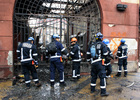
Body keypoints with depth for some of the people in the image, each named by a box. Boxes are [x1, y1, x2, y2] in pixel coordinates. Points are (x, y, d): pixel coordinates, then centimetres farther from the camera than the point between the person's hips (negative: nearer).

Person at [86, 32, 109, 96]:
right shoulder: (102, 44, -6)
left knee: (93, 76, 17)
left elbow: (88, 53, 16)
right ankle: (103, 92, 1)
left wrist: (89, 60, 27)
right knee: (102, 76, -1)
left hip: (93, 63, 6)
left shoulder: (92, 45, 11)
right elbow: (105, 54, -8)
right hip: (100, 63, -6)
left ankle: (92, 89, 27)